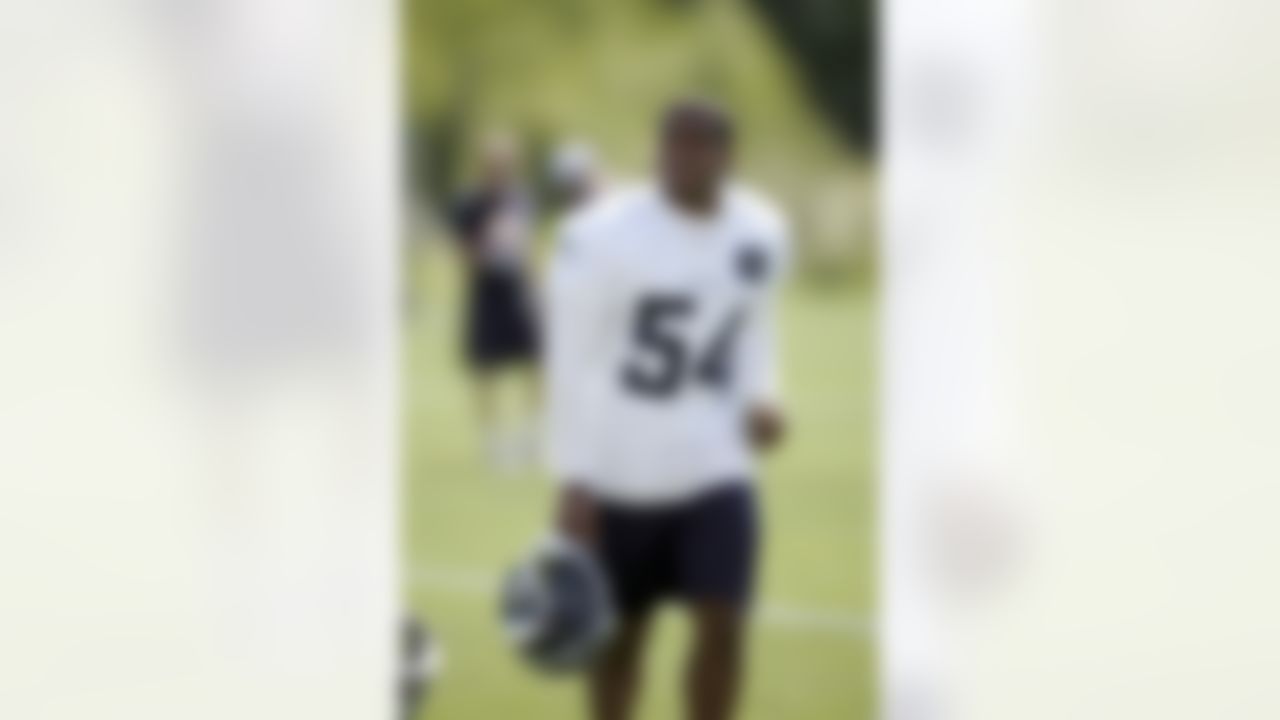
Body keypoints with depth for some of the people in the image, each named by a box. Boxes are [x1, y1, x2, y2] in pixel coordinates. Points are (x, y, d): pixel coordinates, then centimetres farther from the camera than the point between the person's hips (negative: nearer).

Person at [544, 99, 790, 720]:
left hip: (715, 467, 3)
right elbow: (572, 363, -11)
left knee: (723, 623, -7)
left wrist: (760, 398, -1)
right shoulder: (602, 236, -15)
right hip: (620, 472, -3)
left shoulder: (760, 231, 2)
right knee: (619, 630, 9)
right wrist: (573, 480, -13)